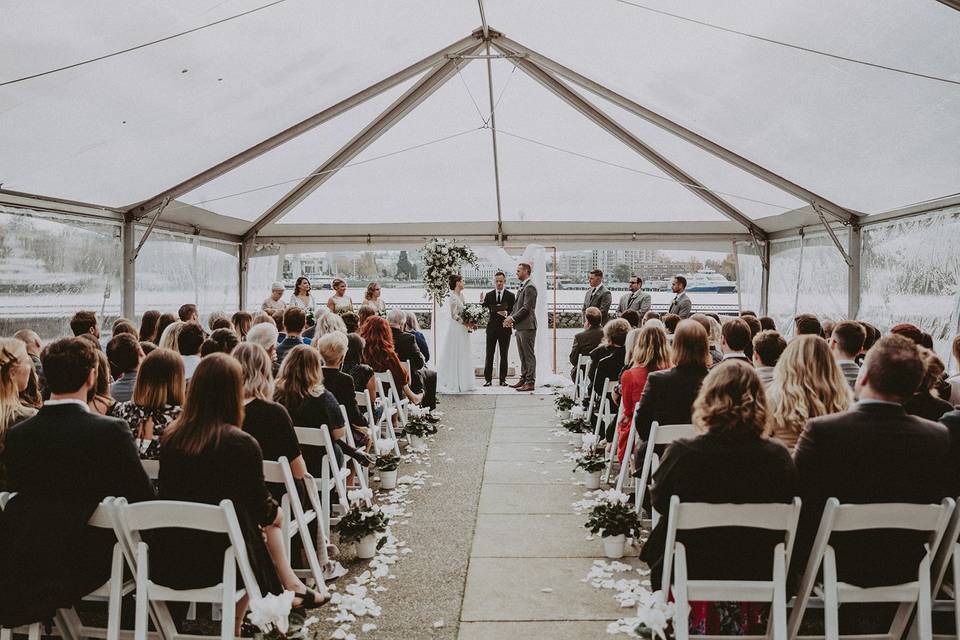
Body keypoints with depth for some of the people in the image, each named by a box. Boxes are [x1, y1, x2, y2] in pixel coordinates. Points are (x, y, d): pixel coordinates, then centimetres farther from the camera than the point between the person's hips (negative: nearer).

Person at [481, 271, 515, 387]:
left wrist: (506, 313, -21)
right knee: (489, 355, 1)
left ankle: (503, 379, 11)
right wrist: (482, 302, -19)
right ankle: (488, 379, 5)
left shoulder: (510, 295, 1)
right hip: (492, 328, 1)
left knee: (504, 355, 4)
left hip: (505, 328, -1)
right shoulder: (488, 295, 6)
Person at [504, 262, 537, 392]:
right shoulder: (521, 287, 18)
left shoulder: (530, 287, -12)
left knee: (529, 355, -5)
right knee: (523, 356, 15)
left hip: (527, 327, -10)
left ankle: (530, 382, -2)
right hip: (519, 327, 10)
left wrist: (512, 318, -16)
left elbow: (526, 308, -18)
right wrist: (510, 317, 5)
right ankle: (523, 379, 22)